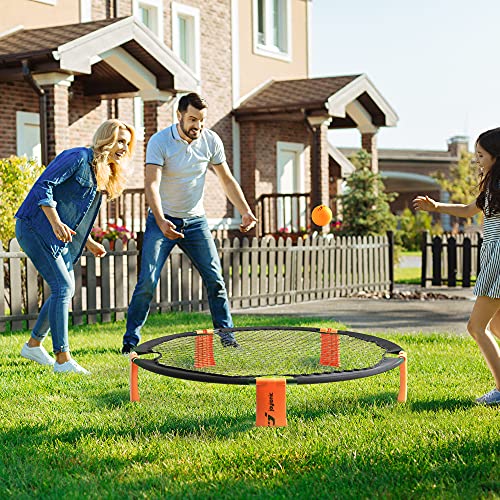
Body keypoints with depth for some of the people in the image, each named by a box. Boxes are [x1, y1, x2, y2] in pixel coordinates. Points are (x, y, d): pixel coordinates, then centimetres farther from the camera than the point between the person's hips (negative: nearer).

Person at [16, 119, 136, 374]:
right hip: (34, 228, -10)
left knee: (66, 289, 12)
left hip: (59, 237, 10)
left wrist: (88, 242, 15)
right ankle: (62, 359, -10)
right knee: (63, 287, -14)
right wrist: (56, 223, -30)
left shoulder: (103, 174, 14)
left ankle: (33, 344, 28)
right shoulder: (79, 157, -14)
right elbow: (44, 185, -21)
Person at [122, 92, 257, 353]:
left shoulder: (211, 141, -4)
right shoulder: (159, 141, -16)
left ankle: (225, 332, 14)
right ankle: (130, 340, 2)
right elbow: (151, 184, -25)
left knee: (215, 278, -1)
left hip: (195, 220, 3)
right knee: (147, 281, -9)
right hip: (162, 220, -3)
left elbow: (227, 179, 7)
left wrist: (245, 212, -3)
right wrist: (161, 221, -40)